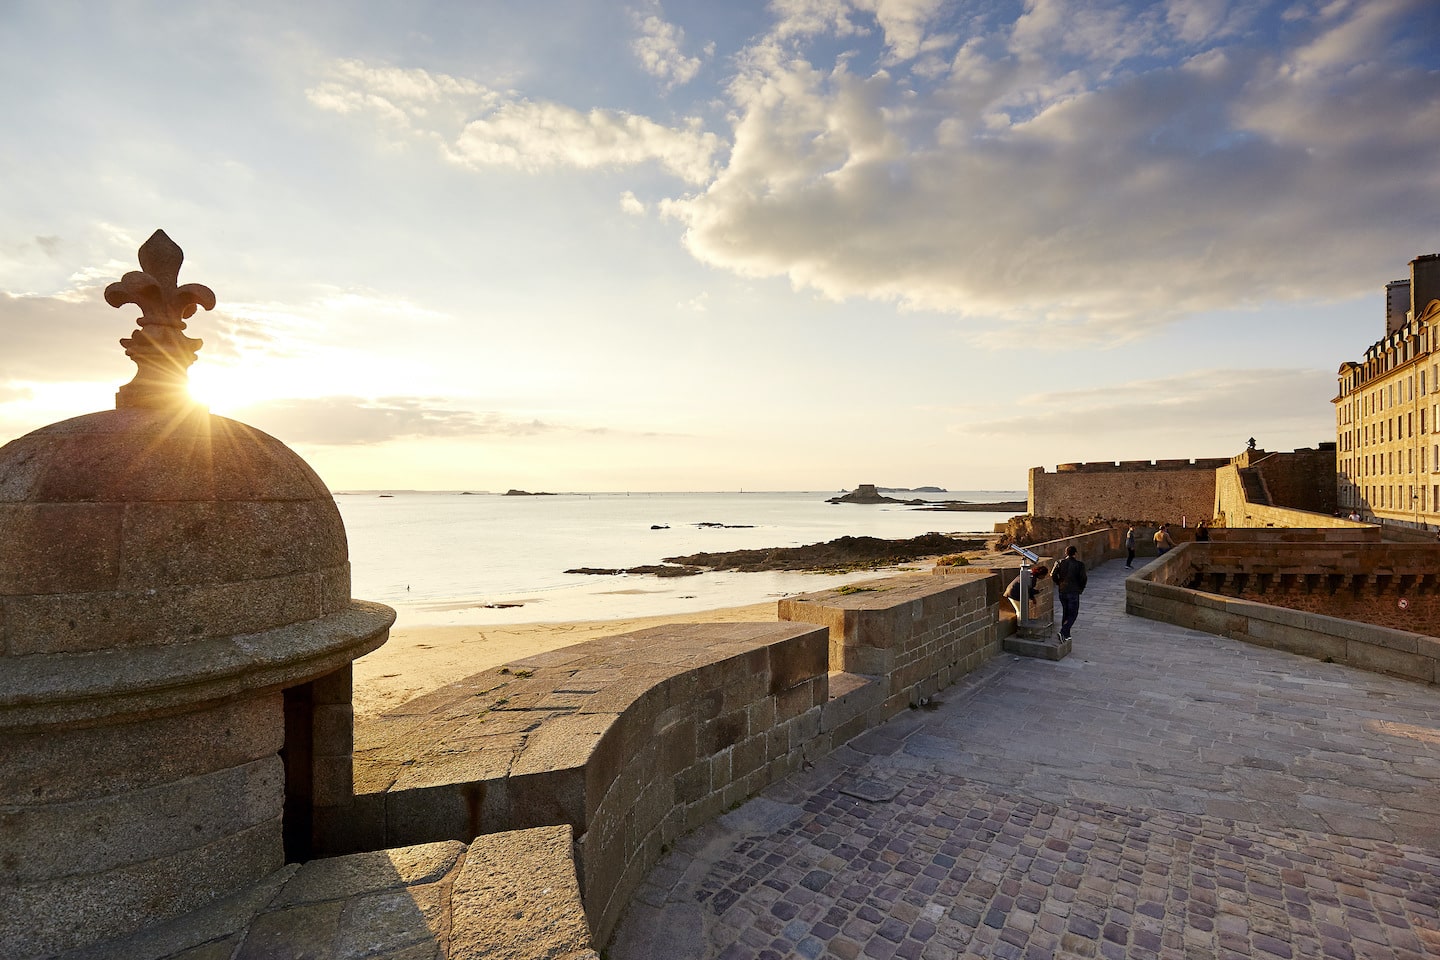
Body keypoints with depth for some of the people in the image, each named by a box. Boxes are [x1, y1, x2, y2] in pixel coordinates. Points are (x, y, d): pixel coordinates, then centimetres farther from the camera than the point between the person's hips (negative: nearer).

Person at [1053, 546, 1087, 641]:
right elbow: (1083, 578, -10)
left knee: (1065, 612, 16)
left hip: (1062, 591, 4)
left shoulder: (1060, 563, 0)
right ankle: (1063, 632, -13)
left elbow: (1054, 576, -1)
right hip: (1073, 592, -4)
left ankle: (1066, 634, 21)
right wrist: (1081, 588, 7)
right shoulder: (1079, 564, -9)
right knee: (1073, 613, 4)